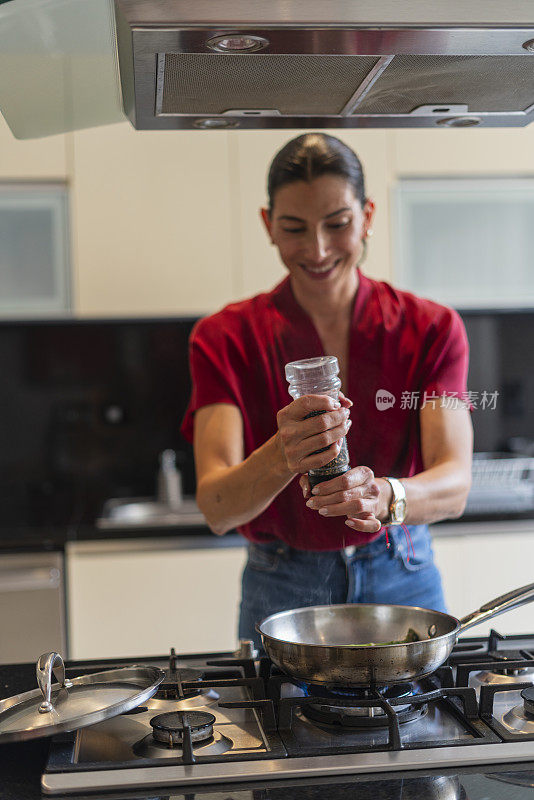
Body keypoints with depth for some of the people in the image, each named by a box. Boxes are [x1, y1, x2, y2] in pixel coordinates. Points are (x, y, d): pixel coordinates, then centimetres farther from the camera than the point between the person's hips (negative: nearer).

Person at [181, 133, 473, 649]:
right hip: (281, 595, 0)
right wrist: (282, 458, -39)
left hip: (402, 585, 1)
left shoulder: (431, 329, -5)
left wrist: (385, 496, -38)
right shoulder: (227, 339, -7)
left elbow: (455, 486, -17)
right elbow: (216, 509, -18)